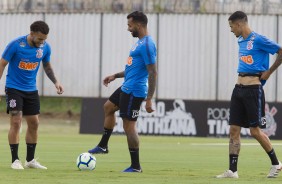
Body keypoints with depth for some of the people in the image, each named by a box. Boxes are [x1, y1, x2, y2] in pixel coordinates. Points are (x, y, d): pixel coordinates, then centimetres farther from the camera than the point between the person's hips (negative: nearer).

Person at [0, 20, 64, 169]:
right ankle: (15, 160, -7)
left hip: (31, 89, 5)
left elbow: (47, 66, 13)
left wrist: (55, 82, -1)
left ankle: (30, 160, 17)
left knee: (33, 124, 6)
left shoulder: (45, 47, -5)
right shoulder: (16, 45, -19)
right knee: (16, 122, -13)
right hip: (14, 88, -5)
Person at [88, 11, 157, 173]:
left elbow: (152, 73, -23)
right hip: (127, 88, 11)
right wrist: (116, 76, 29)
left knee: (129, 125, -8)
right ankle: (103, 146, 37)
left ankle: (136, 166, -2)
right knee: (108, 107, 26)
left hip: (134, 91, -11)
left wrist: (149, 100, -26)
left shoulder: (147, 45, -19)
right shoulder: (140, 42, 13)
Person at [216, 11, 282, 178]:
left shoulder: (258, 39, -11)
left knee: (255, 130, -4)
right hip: (239, 88, 8)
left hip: (253, 89, -8)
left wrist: (268, 72, -7)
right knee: (234, 129, 2)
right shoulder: (241, 41, 14)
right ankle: (232, 170, 3)